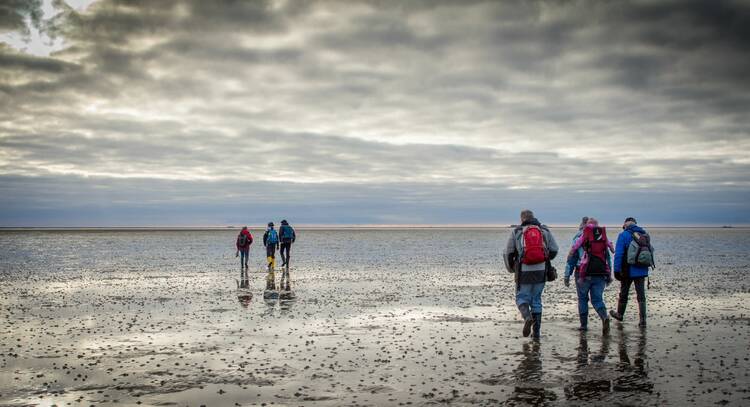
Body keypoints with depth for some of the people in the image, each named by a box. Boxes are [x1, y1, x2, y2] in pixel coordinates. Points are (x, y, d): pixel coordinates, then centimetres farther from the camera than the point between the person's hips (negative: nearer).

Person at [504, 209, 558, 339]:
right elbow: (554, 250, 4)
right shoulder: (545, 230, 7)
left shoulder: (516, 232, 2)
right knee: (536, 299, 14)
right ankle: (536, 331, 12)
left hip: (523, 272, -2)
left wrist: (511, 268, 18)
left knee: (522, 298, 10)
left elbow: (508, 253, 1)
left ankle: (527, 317, -20)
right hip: (541, 271, 2)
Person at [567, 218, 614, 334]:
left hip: (584, 274, -2)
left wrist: (567, 276, 6)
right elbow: (609, 259, 16)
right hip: (601, 274, 2)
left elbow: (570, 258, 1)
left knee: (582, 298, 14)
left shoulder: (579, 238, 1)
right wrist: (609, 276, 26)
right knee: (597, 299, 7)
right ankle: (605, 317, -19)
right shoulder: (605, 239, 10)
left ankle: (584, 324, 15)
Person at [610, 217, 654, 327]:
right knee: (641, 295, 4)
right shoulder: (645, 235, 11)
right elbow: (650, 251, 15)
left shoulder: (624, 235, -5)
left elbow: (618, 254, -11)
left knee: (623, 293, 13)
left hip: (628, 271, -4)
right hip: (642, 271, 4)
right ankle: (642, 320, -1)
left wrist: (617, 270, -9)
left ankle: (620, 314, 29)